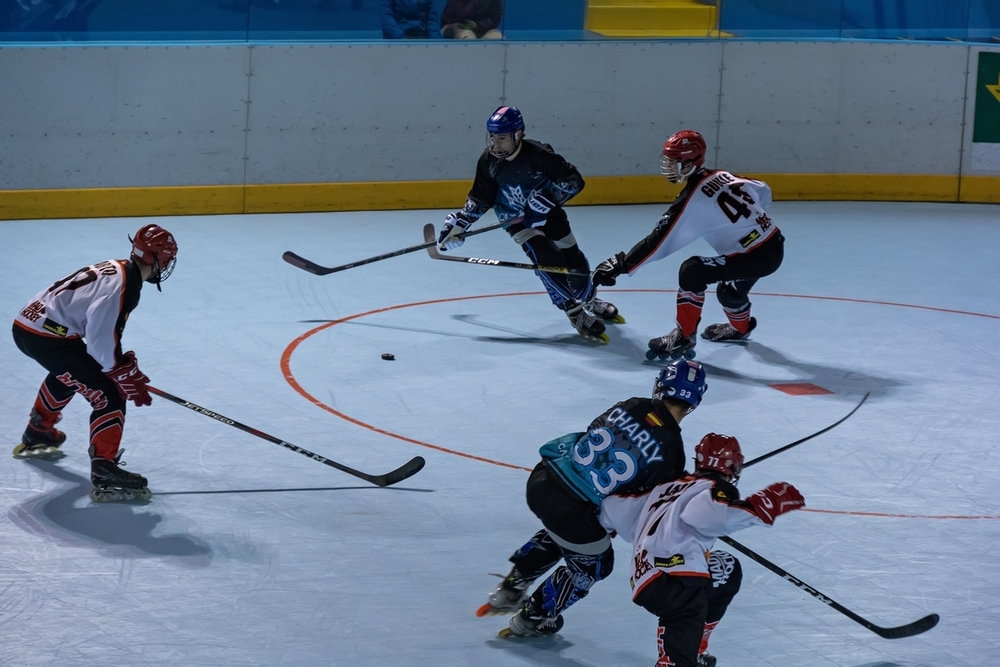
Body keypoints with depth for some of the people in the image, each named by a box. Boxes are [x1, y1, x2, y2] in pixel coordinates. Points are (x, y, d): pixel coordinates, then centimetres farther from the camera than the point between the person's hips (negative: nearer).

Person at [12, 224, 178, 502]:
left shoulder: (117, 271, 13)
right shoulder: (124, 284, -17)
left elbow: (106, 329, 21)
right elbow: (100, 337, -23)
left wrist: (125, 366, 18)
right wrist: (125, 375, -13)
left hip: (29, 325, 11)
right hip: (47, 337, -11)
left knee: (69, 373, 41)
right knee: (109, 396, -12)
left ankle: (36, 435, 59)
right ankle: (105, 474, -22)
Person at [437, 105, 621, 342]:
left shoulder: (538, 154, -29)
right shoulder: (489, 161, -17)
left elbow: (574, 180, -25)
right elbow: (480, 199, -3)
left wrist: (548, 197, -38)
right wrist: (460, 223, -13)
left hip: (546, 213, -1)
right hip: (516, 219, 1)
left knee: (573, 258, 9)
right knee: (545, 257, -22)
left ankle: (591, 302, 41)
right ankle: (575, 313, -15)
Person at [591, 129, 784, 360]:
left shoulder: (693, 200, -16)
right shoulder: (724, 177, 7)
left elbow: (658, 242, -16)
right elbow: (763, 192, 18)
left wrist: (620, 265, -13)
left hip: (756, 256, -9)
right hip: (774, 245, 9)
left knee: (692, 271, -9)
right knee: (729, 288, 32)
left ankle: (684, 338, -1)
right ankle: (740, 326, 61)